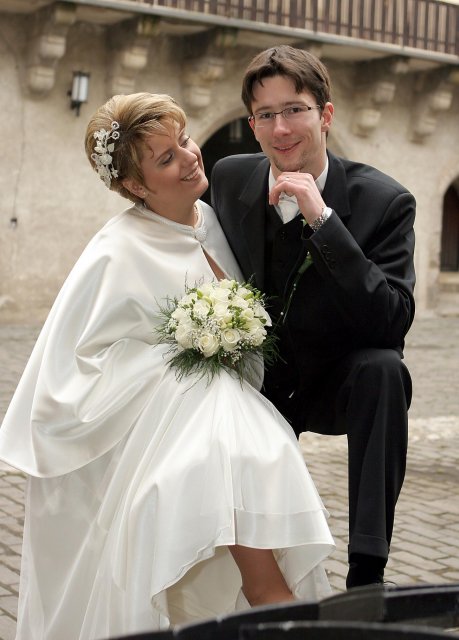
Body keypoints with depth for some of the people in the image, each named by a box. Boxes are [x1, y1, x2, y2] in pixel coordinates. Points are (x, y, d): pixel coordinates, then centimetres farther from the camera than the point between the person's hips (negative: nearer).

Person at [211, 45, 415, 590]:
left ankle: (367, 571, -29)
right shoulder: (229, 180, -7)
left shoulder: (383, 201, -18)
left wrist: (322, 219, -35)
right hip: (258, 381, 4)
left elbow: (392, 322, -30)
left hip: (338, 382, -3)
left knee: (384, 368, -34)